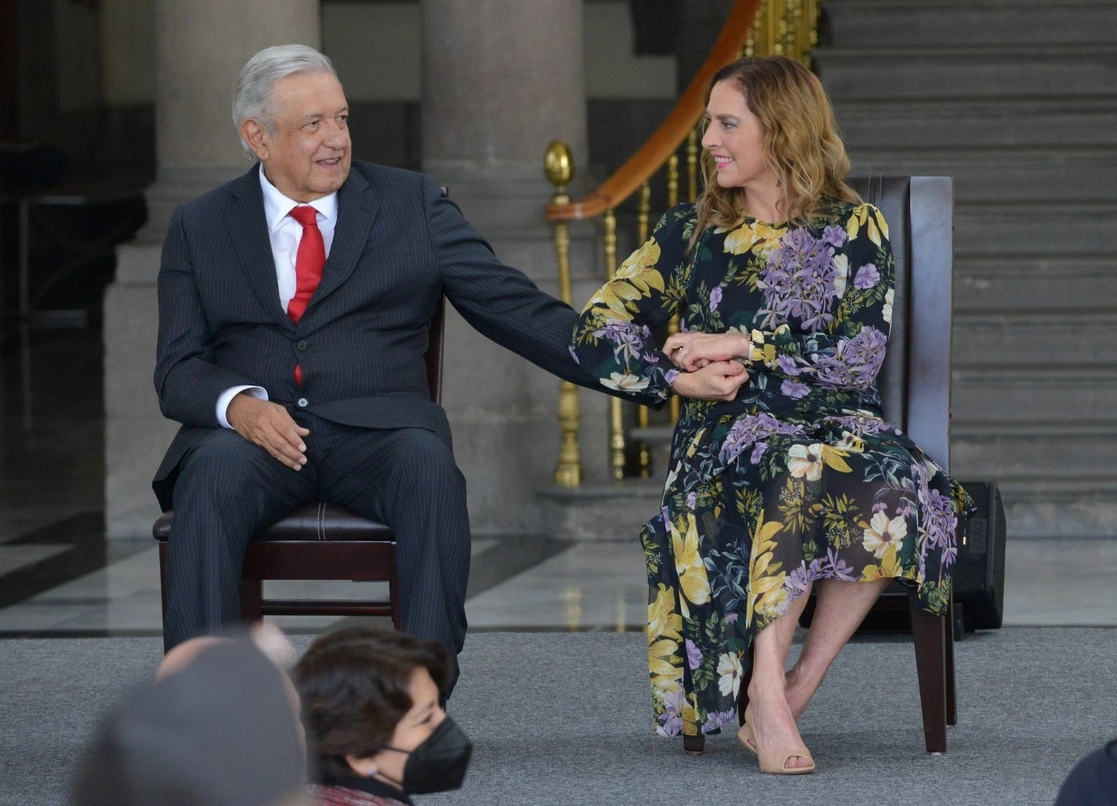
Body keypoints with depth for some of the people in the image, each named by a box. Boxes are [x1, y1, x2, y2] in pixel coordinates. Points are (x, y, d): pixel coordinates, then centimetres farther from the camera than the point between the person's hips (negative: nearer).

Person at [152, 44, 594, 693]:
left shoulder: (413, 205, 13)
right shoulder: (201, 228, 14)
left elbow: (511, 306, 7)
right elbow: (178, 370, 7)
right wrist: (237, 403, -16)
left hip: (375, 432, 0)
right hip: (250, 434, 0)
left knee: (428, 463, -34)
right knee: (213, 474, -34)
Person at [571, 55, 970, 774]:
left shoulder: (854, 229, 7)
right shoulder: (692, 233, 12)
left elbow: (860, 356, -5)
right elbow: (596, 337, 8)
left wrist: (740, 348, -9)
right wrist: (683, 379, -8)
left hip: (841, 426, 0)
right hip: (728, 435, 0)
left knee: (896, 490, -35)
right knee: (802, 472, -37)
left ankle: (790, 691, -27)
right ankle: (767, 694, -35)